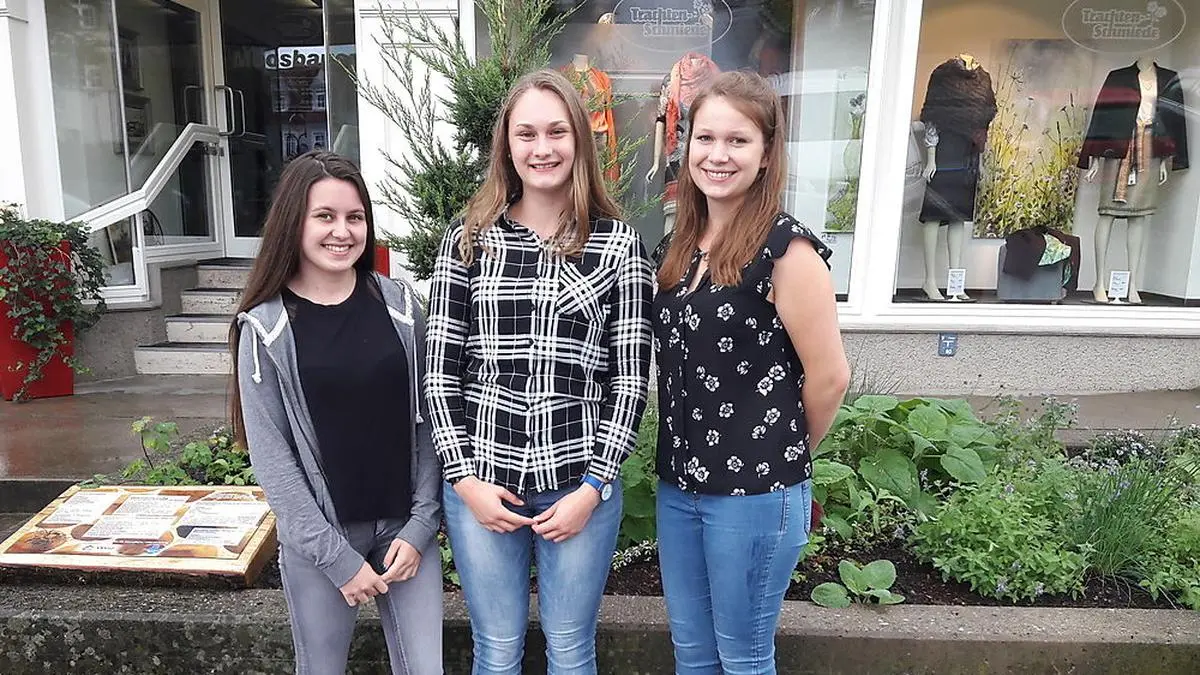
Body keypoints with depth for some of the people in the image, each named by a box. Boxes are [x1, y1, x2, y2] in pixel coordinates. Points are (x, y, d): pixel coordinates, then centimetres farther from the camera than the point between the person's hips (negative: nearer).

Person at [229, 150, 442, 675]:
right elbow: (270, 455, -7)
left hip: (406, 528, 2)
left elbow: (426, 421, 1)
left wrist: (420, 525, -5)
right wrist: (336, 556, -10)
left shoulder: (399, 305, -1)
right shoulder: (265, 328, -7)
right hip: (318, 539, -1)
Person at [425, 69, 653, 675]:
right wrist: (464, 477, -5)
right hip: (481, 484, 1)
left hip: (581, 487, 0)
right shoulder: (467, 239, 1)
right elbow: (440, 369, 1)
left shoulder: (619, 244, -2)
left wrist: (593, 487, -7)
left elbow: (630, 376, -3)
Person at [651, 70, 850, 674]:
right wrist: (685, 457, 8)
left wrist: (781, 454, 1)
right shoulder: (676, 246, 6)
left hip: (755, 491, -6)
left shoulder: (785, 248, -16)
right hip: (678, 482, 6)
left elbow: (829, 377, -13)